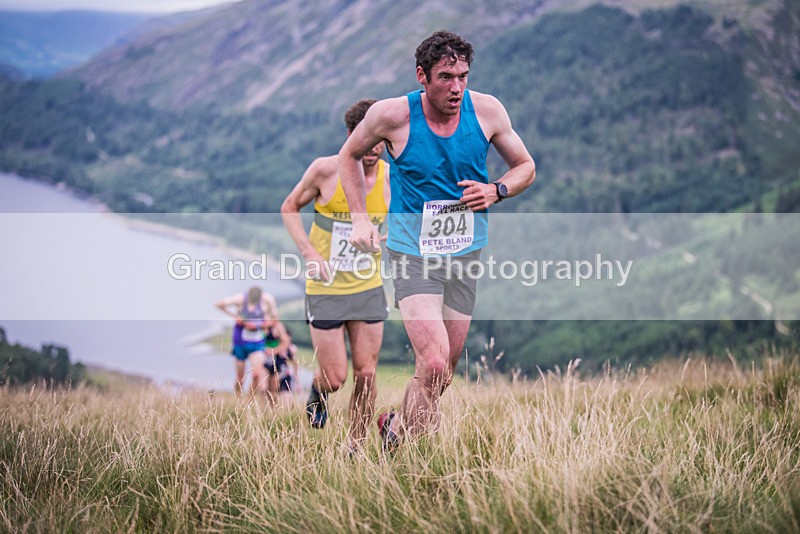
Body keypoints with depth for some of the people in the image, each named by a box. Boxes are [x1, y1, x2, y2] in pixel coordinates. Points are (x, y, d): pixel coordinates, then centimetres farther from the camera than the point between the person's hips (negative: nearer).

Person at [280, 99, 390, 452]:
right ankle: (318, 391, 36)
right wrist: (309, 252, -13)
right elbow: (289, 208, -1)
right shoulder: (325, 170, -14)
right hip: (326, 289, -2)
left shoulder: (390, 176, -6)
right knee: (335, 379, -1)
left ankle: (356, 448, 17)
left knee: (366, 376, 1)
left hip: (368, 288, 2)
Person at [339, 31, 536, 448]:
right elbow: (349, 156, 7)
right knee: (433, 367, -19)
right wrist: (360, 218, -2)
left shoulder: (486, 110, -5)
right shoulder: (393, 115, -12)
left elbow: (525, 167, 10)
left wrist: (496, 191, -11)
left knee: (443, 373, 12)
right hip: (412, 252, -4)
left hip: (466, 253, 4)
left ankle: (396, 427, 41)